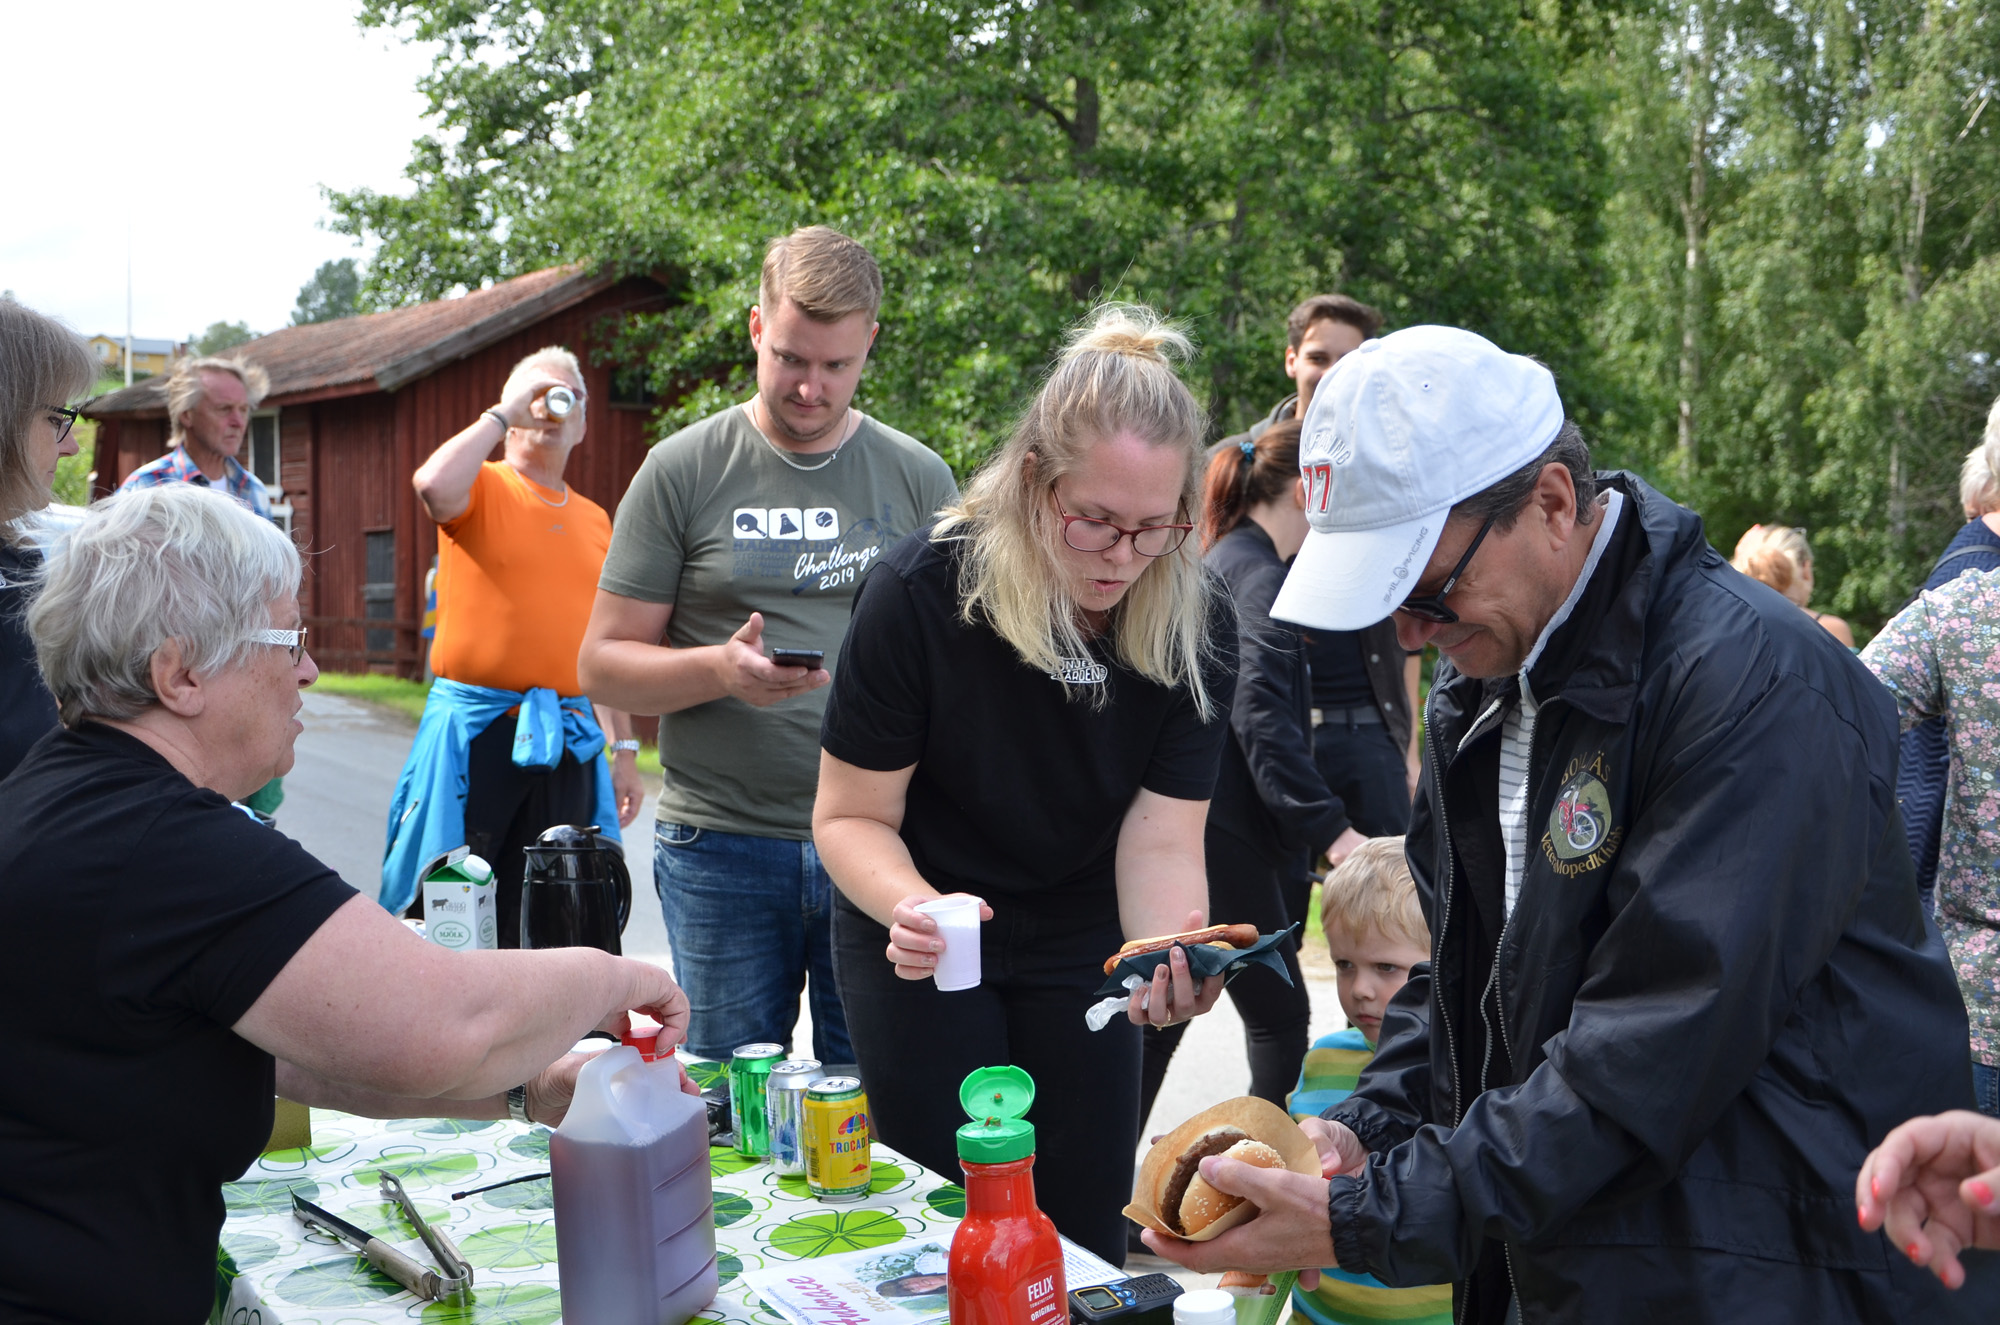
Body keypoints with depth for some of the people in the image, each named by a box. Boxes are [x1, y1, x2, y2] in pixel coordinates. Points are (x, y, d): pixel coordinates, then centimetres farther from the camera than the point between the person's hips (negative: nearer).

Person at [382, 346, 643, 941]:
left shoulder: (595, 519, 15)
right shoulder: (482, 487, 1)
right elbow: (432, 485, -25)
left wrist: (625, 749, 15)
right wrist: (503, 413, -12)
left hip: (568, 744, 5)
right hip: (476, 731, -4)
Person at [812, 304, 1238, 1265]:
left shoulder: (1196, 629, -16)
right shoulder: (923, 591, -25)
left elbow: (1161, 839, -19)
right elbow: (851, 815, -18)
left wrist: (1172, 955, -41)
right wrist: (911, 903, -39)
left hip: (1080, 943, 3)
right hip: (918, 940, -3)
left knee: (1085, 1223, 11)